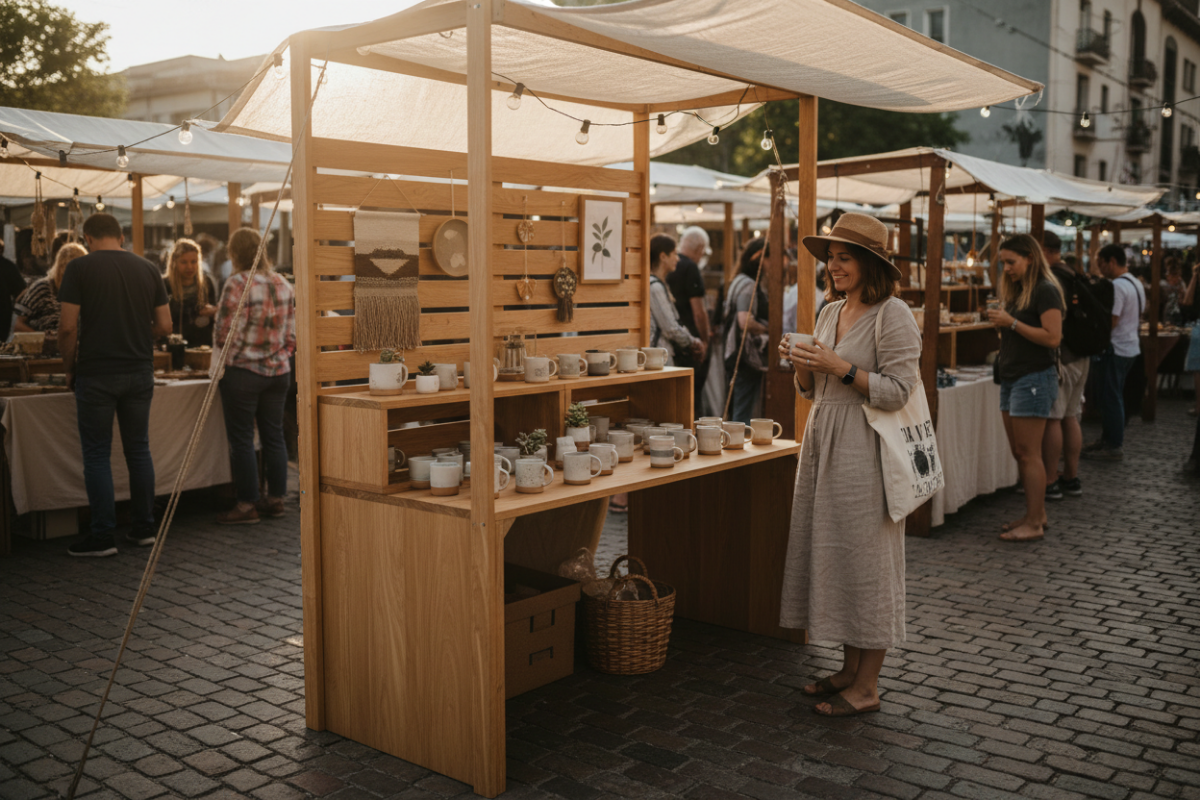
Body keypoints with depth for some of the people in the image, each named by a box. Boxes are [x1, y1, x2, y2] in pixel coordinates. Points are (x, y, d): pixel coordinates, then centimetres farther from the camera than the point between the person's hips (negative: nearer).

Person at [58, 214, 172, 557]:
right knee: (138, 449, 13)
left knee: (97, 455, 4)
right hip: (140, 373, 4)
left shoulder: (79, 267, -6)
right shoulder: (148, 269, 5)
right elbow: (164, 326, 5)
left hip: (97, 374, -4)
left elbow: (68, 327, -10)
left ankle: (103, 537, 7)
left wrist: (69, 368, 4)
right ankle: (144, 528, 18)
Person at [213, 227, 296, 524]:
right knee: (274, 436, 12)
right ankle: (276, 499, 19)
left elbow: (225, 335, -15)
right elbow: (291, 334, 9)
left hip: (242, 371, -6)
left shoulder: (238, 284, -14)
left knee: (241, 439, 2)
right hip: (279, 371, 6)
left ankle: (247, 505, 7)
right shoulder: (283, 284, 5)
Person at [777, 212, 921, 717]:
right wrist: (801, 365, -2)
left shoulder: (893, 316, -10)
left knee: (865, 560, -1)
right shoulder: (830, 312, 13)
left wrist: (840, 367, -20)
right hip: (823, 444, 8)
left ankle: (867, 686, 11)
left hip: (865, 452, -8)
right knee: (830, 553, 12)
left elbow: (897, 391, -16)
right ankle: (850, 668, 25)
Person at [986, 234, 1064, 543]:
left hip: (1034, 378, -9)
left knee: (1029, 453, -7)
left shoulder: (1045, 291, -11)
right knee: (1018, 452, 10)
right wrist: (999, 321, 7)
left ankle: (1034, 524, -1)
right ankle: (1036, 513, 19)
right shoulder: (1017, 291, 16)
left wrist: (1012, 322, -18)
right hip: (1012, 377, 9)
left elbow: (1053, 337, -19)